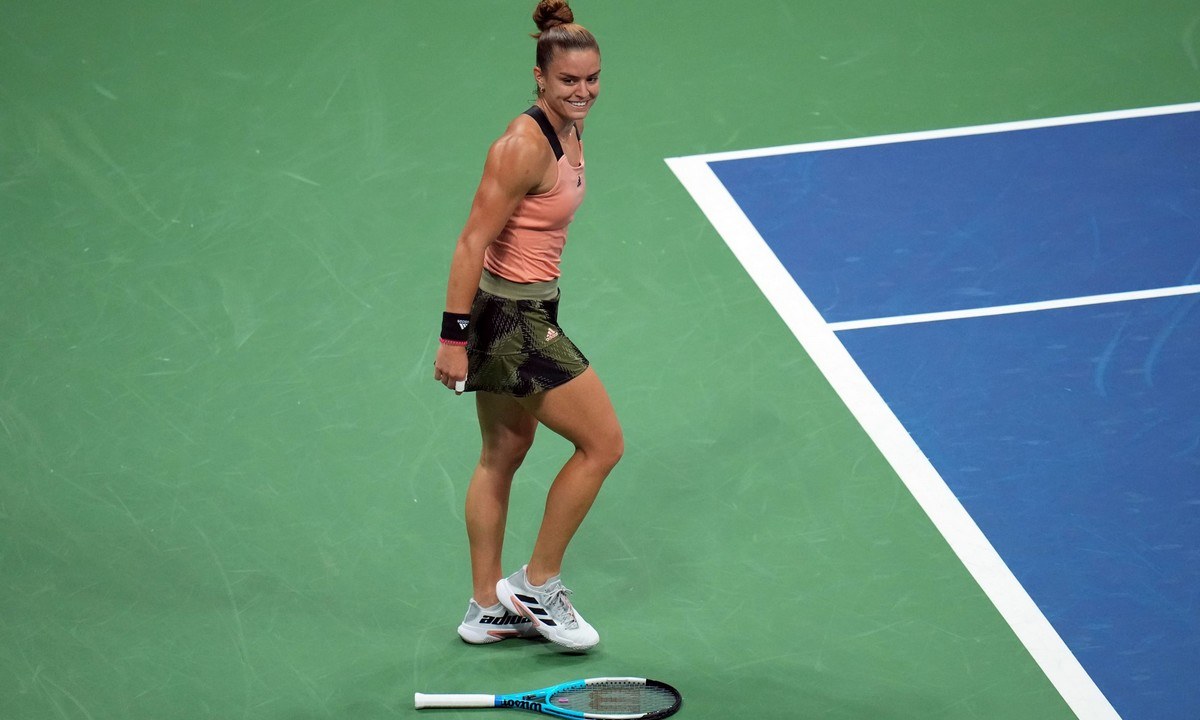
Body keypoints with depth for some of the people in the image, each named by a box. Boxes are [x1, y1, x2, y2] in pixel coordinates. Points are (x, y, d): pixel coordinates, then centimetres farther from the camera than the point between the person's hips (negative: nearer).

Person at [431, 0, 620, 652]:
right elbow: (473, 243, -23)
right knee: (602, 442, -2)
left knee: (504, 455, 17)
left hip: (525, 312, 10)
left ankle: (487, 609, 28)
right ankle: (537, 587, 10)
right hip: (511, 317, -10)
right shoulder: (525, 145, -23)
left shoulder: (568, 135, 6)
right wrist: (454, 337, -23)